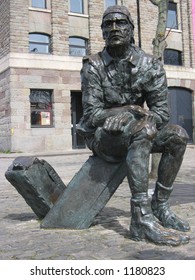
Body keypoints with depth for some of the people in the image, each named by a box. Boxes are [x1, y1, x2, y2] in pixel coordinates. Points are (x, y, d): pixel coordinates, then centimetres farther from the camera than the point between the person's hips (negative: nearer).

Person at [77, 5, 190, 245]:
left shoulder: (150, 65, -2)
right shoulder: (93, 66, -10)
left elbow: (161, 112, -6)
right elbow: (92, 115, -15)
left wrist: (144, 116, -28)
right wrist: (129, 111, -27)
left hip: (134, 135, 5)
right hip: (102, 136, -4)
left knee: (177, 135, -15)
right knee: (143, 129, -33)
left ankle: (159, 205, -7)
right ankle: (142, 218, -36)